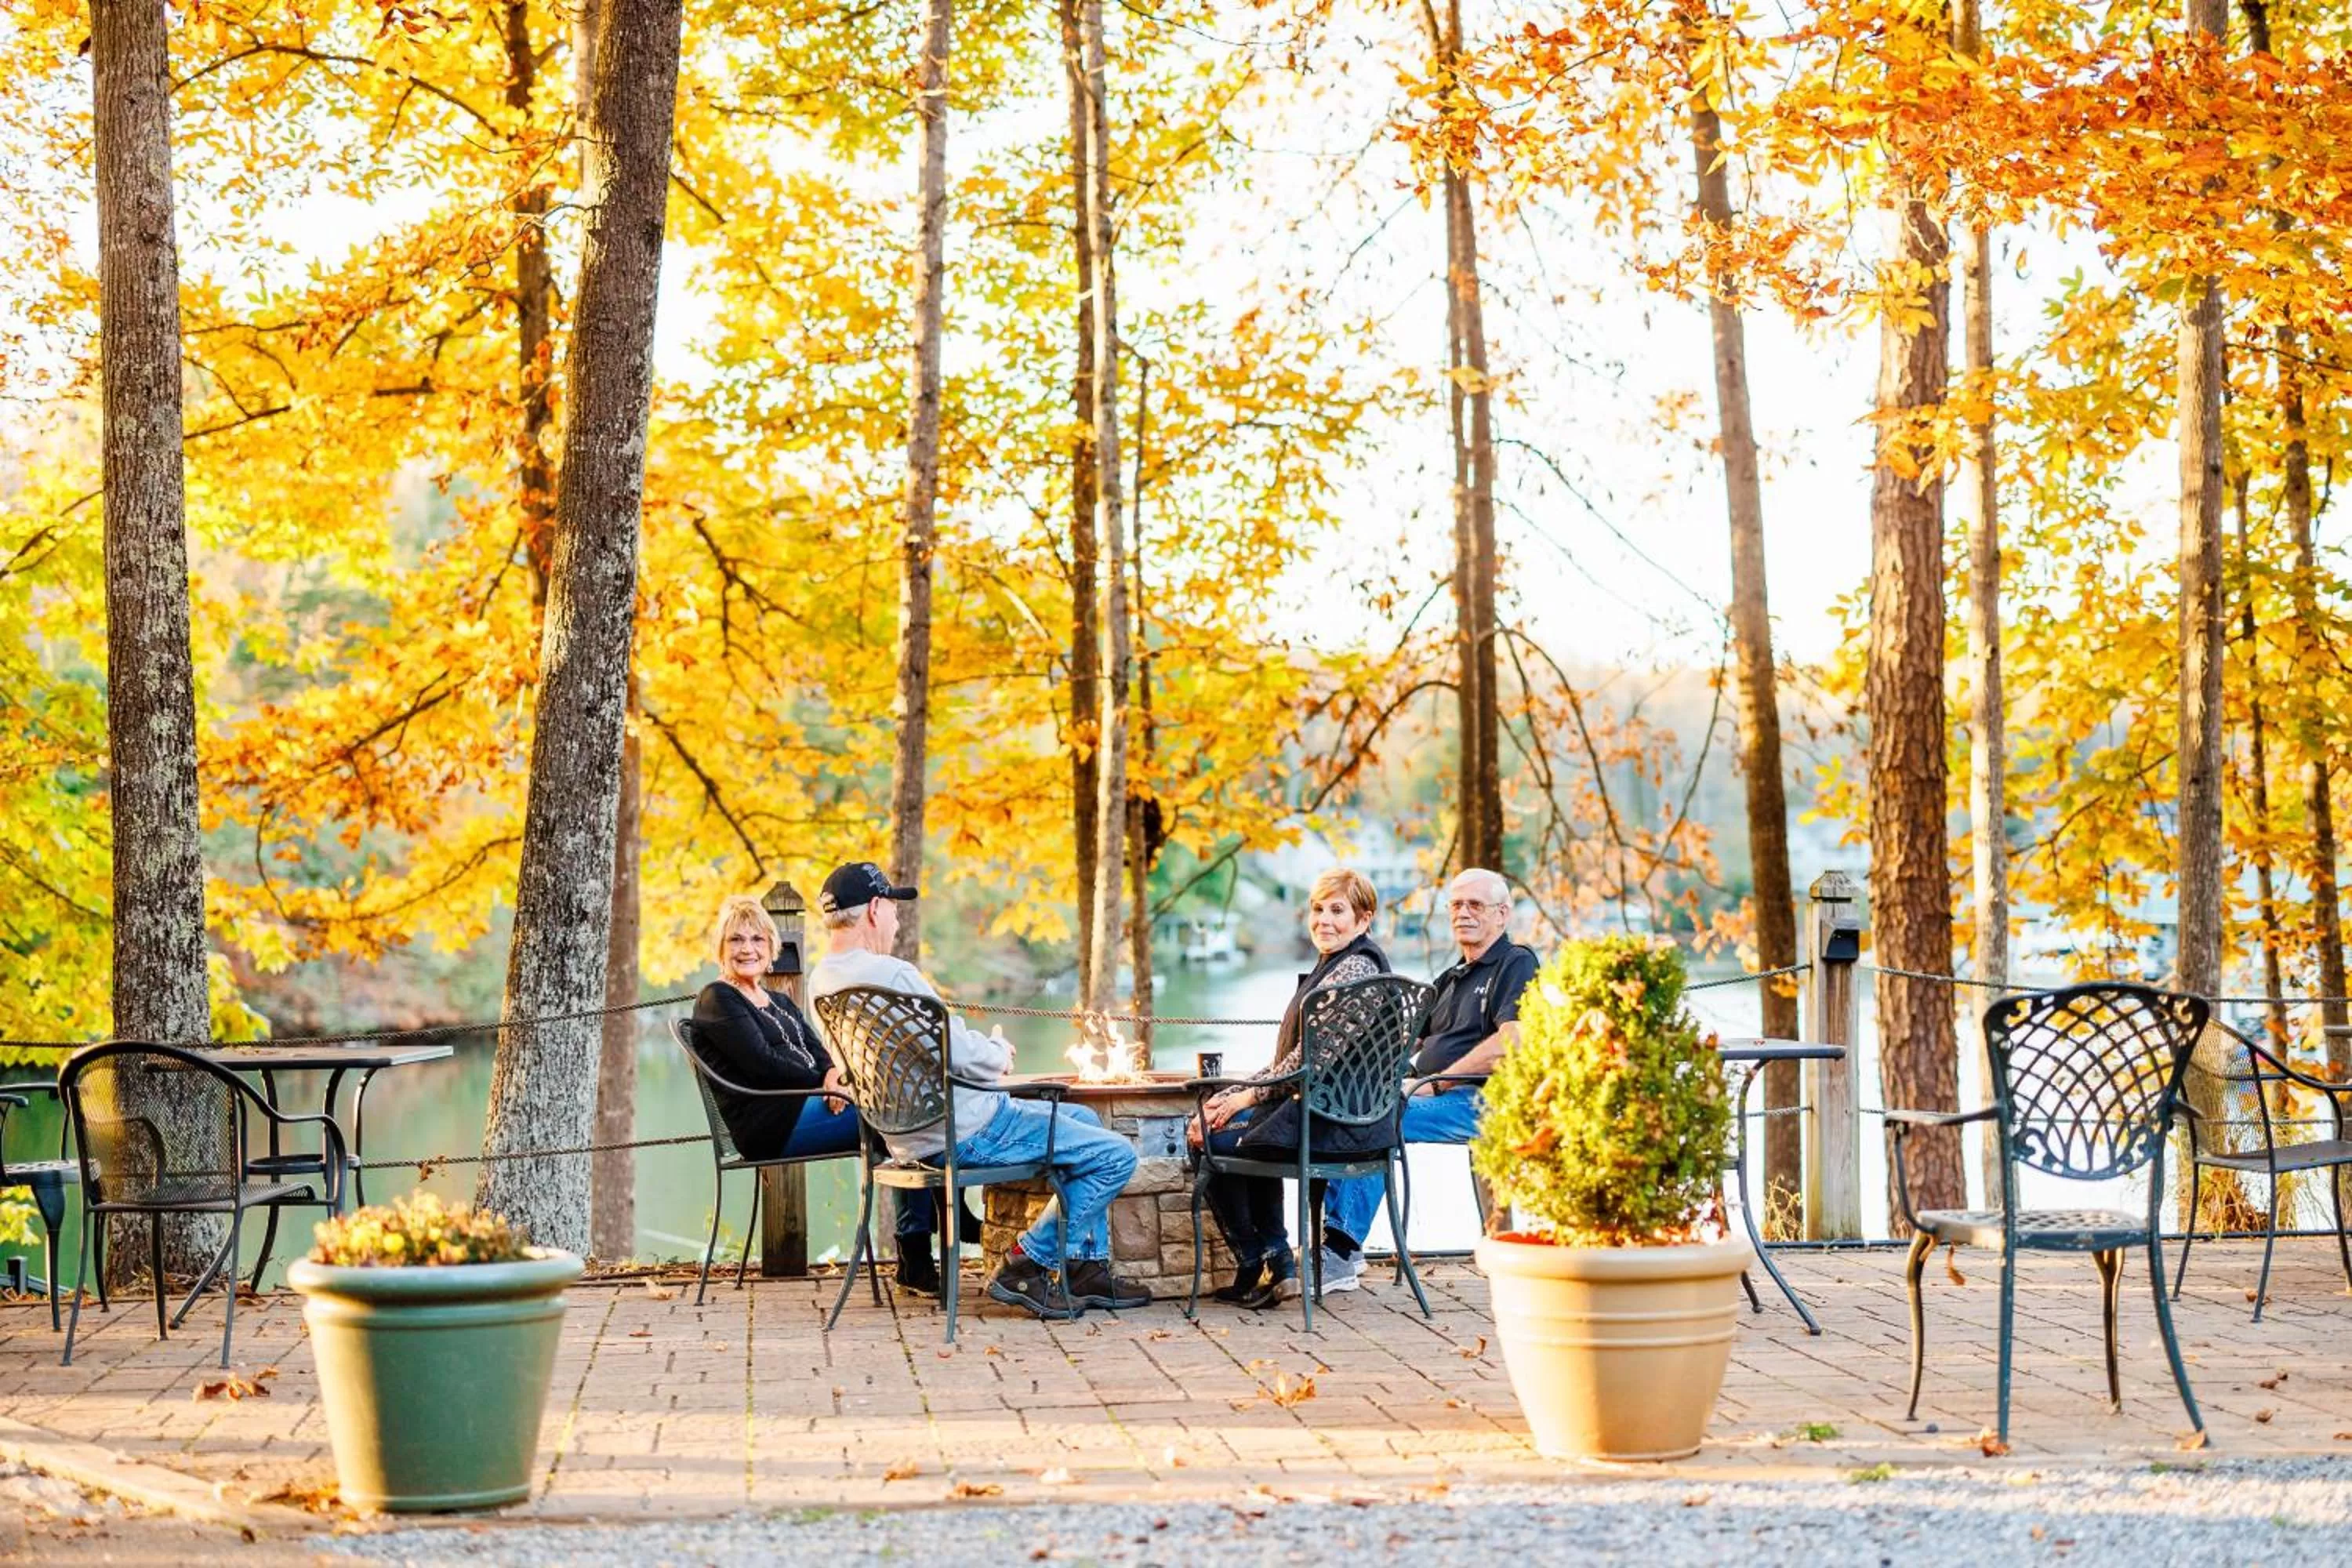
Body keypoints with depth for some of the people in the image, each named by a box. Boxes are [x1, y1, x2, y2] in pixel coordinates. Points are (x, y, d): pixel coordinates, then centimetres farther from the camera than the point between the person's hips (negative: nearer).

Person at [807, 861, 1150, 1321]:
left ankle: (1089, 1269, 23)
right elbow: (965, 1058, -22)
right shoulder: (890, 974, -25)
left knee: (1083, 1118, 26)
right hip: (963, 1132, -10)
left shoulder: (822, 980, 6)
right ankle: (1028, 1266, 0)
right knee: (1116, 1157, -5)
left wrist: (983, 1046, 8)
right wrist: (999, 1050, 0)